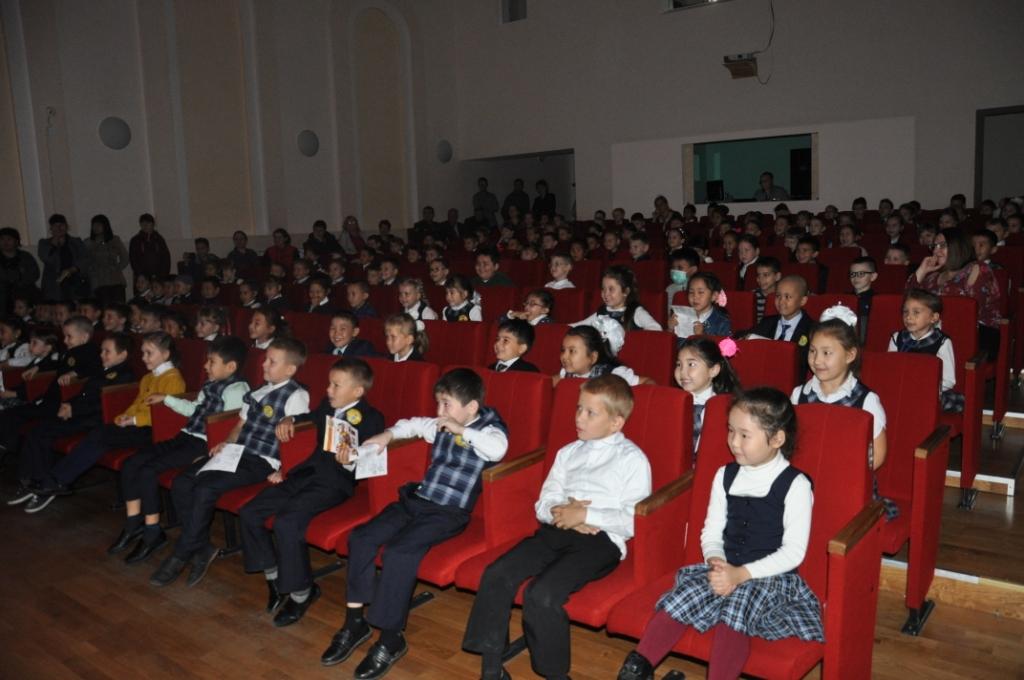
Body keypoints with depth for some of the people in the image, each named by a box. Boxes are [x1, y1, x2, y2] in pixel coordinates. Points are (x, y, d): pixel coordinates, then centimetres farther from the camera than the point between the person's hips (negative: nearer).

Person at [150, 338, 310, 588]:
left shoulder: (296, 396, -7)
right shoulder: (259, 392, 17)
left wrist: (283, 471, -20)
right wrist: (226, 443, 7)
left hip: (261, 462, -8)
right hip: (236, 452, 8)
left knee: (205, 488, -24)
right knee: (181, 483, -6)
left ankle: (181, 556, -6)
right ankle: (202, 548, 2)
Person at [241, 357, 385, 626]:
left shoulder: (372, 419, -9)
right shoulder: (327, 406, 13)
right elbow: (311, 416, 36)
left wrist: (349, 462, -33)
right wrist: (289, 420, 16)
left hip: (335, 482, -8)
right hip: (307, 473, 8)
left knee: (287, 522, -29)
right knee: (249, 513, -2)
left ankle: (300, 592, -7)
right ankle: (274, 576, 14)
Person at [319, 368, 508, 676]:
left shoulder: (490, 429, -8)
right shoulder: (441, 427, 11)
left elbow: (497, 449, -32)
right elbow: (413, 424, 31)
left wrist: (462, 431, -23)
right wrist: (388, 434, 15)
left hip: (448, 513, -8)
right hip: (416, 500, 8)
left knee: (399, 551, -28)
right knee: (361, 536, -6)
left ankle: (391, 638, -12)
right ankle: (355, 621, 6)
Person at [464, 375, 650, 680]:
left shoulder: (632, 458, 3)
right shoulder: (568, 452, 22)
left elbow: (634, 520, -7)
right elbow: (544, 502, 19)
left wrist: (586, 515, -13)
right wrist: (559, 512, -4)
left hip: (601, 540, -6)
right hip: (557, 530, 6)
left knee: (541, 594, -28)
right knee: (497, 574, -17)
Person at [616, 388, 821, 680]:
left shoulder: (795, 485, -8)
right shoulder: (726, 476, 8)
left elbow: (793, 552, -12)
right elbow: (711, 533, 9)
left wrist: (741, 574, -20)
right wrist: (716, 562, -13)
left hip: (772, 577, -4)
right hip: (727, 570, 4)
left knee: (737, 604, -32)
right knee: (684, 595, -20)